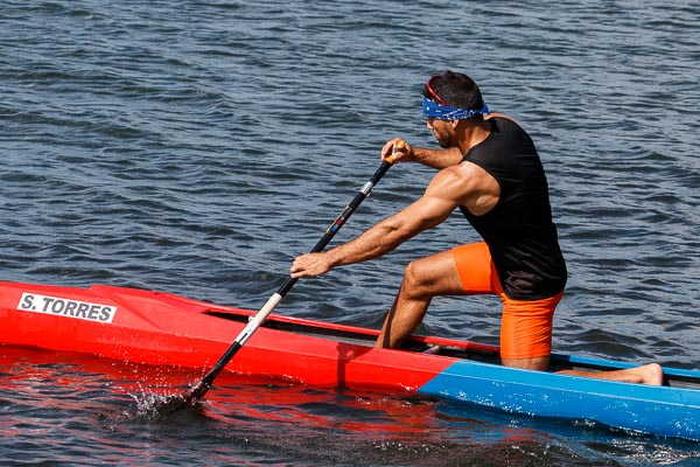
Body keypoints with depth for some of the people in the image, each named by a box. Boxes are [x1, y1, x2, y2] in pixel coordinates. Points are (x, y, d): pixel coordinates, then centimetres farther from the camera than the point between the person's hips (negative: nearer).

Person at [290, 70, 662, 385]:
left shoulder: (465, 180, -31)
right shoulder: (502, 126, -8)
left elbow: (395, 230, -26)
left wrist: (329, 259, -18)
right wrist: (416, 155, 3)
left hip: (529, 285, -9)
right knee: (418, 276, 17)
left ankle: (640, 376, -1)